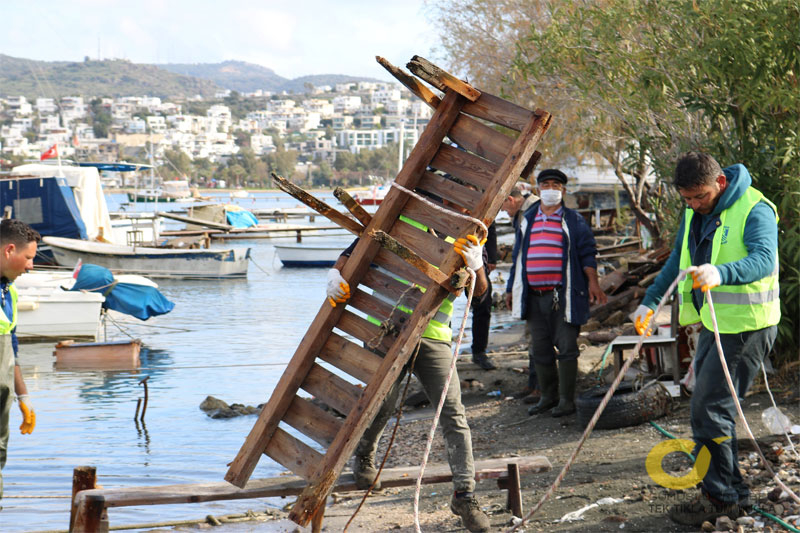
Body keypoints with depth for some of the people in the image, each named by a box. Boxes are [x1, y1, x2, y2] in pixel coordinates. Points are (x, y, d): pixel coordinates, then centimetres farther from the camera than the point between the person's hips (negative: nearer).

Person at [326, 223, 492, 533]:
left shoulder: (468, 238, 8)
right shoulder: (401, 220, 5)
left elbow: (479, 291, -3)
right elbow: (355, 251, 10)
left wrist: (475, 265, -26)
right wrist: (336, 274, -11)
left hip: (433, 337, 1)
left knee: (453, 412, -8)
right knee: (381, 403, -2)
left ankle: (464, 495, -1)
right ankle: (363, 458, 32)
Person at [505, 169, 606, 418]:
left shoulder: (574, 221, 4)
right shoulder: (527, 220, 16)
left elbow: (587, 254, 0)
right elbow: (518, 256, 20)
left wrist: (592, 282, -11)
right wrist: (511, 288, 19)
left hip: (564, 295, -4)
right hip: (533, 295, 5)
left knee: (566, 347, -4)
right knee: (540, 348, 9)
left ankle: (566, 399, 4)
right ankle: (548, 397, 21)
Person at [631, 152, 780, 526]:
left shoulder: (755, 210, -16)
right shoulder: (694, 214, 10)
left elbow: (764, 259, -33)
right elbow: (678, 260, 24)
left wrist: (720, 273, -50)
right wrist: (650, 301, 17)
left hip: (746, 326, -9)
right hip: (713, 324, 9)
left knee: (709, 409, -11)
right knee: (707, 408, 12)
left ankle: (719, 496, 0)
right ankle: (733, 493, 21)